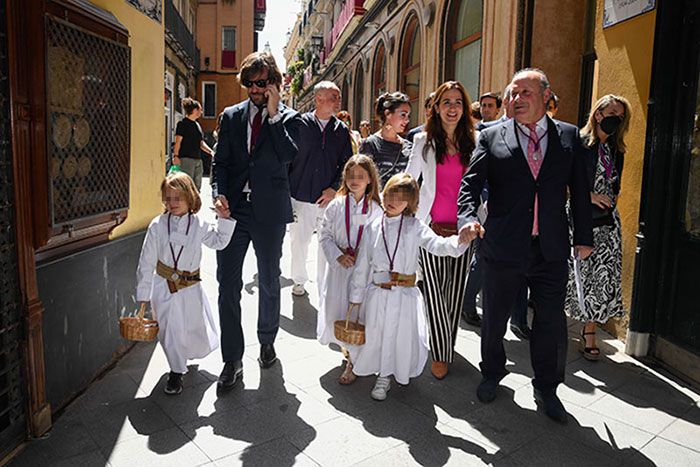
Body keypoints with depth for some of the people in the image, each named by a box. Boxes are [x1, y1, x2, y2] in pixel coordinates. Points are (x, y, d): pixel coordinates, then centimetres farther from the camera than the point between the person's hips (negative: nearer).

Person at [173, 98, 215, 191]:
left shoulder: (197, 125, 18)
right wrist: (175, 156, -18)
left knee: (197, 187, 11)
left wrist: (211, 152, 6)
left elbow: (201, 143, 20)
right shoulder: (182, 124, -4)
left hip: (198, 159, 8)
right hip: (186, 159, -8)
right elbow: (178, 142, -9)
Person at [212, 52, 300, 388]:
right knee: (227, 284, -1)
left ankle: (267, 342, 34)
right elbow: (220, 161, 7)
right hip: (233, 209, 2)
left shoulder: (288, 118, 2)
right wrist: (219, 194, -9)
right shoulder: (231, 116, 10)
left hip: (269, 212, -2)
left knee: (269, 282, 13)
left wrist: (274, 114, -13)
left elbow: (288, 156, -15)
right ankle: (232, 361, 10)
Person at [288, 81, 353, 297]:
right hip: (301, 196, -1)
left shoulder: (342, 130, 5)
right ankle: (299, 280, 32)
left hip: (329, 198, 1)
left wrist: (334, 189, -5)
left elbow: (347, 165, 7)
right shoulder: (299, 124, -2)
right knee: (299, 241, 10)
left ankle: (325, 286, 19)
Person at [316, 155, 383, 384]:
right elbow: (324, 235, 1)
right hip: (339, 267, 2)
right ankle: (348, 348, 37)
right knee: (335, 311, 7)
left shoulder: (376, 209, -4)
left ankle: (352, 363, 19)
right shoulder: (336, 206, -1)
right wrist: (338, 255, -12)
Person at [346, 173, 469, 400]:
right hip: (377, 294, 2)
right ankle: (383, 376, 35)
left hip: (405, 295, -1)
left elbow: (436, 244, -19)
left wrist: (459, 240, -40)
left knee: (404, 337, 5)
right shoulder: (373, 228, 3)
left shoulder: (415, 227, -3)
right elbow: (362, 265, 7)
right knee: (376, 337, 9)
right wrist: (356, 297, 9)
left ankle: (401, 372, 37)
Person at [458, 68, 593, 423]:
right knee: (494, 318, 14)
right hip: (503, 248, -1)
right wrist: (468, 218, -23)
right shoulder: (491, 137, 1)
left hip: (551, 251, 1)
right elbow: (470, 184, -5)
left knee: (552, 323, 10)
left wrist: (583, 237, 6)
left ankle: (546, 388, 33)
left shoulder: (569, 137, 5)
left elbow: (579, 190, 7)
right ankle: (492, 374, 40)